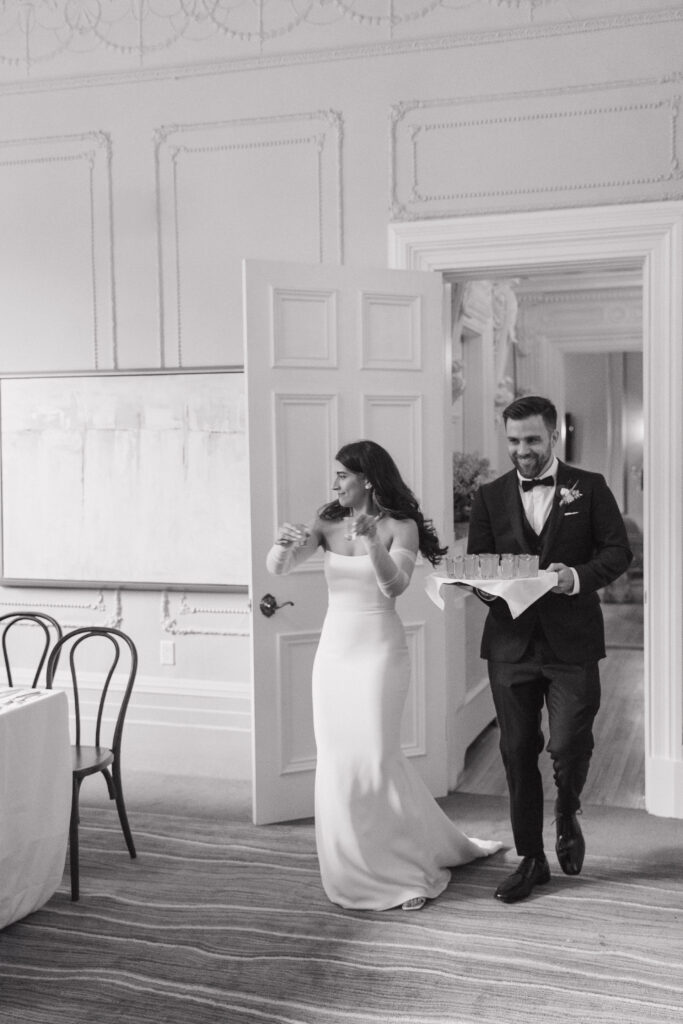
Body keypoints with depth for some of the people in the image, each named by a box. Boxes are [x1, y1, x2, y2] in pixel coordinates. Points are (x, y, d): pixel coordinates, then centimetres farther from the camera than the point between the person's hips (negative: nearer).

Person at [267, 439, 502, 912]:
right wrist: (283, 542, -24)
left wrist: (373, 541, -33)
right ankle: (355, 869, 27)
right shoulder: (328, 523, 4)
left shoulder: (400, 527, -6)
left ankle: (410, 872, 14)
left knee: (375, 759, -4)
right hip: (334, 651, 5)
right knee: (337, 762, 8)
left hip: (380, 652, -4)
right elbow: (277, 568, -3)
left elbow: (394, 586, -19)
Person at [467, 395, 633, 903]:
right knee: (518, 751, 7)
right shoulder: (490, 496, 8)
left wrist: (579, 577, -19)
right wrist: (487, 586, -15)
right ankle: (531, 859, 23)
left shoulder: (589, 488, 4)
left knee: (568, 744, -9)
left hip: (571, 642, -2)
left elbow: (618, 551, -1)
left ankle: (567, 815, 26)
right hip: (511, 641, 2)